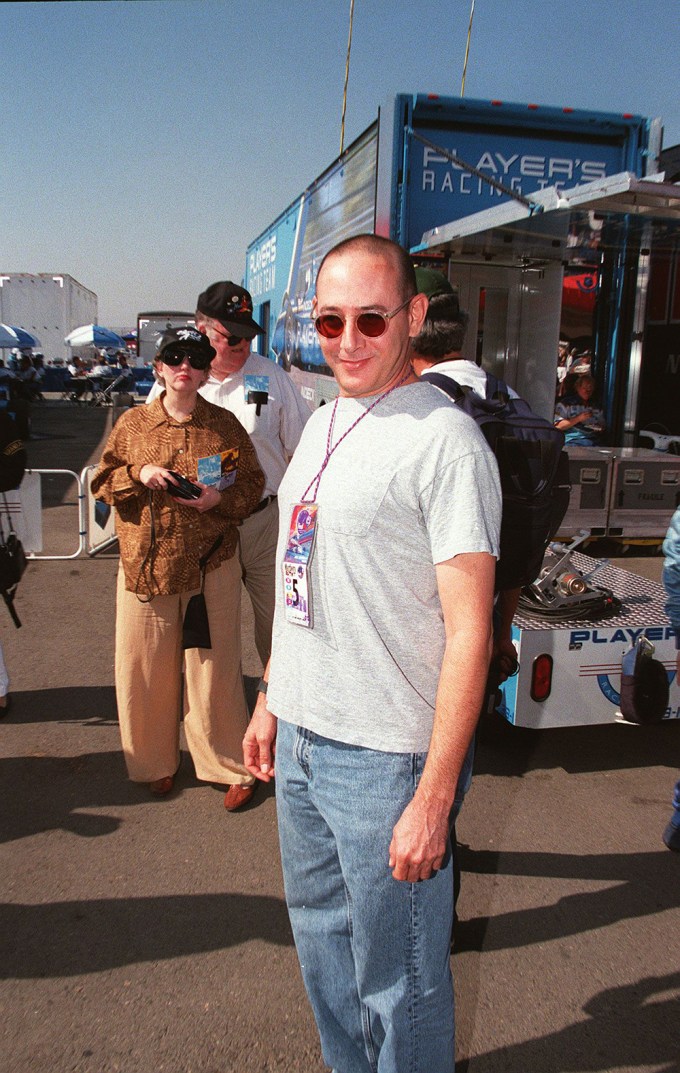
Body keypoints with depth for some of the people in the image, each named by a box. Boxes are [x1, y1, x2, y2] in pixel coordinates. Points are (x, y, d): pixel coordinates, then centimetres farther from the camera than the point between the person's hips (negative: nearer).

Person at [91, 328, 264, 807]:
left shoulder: (225, 426, 2)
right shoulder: (132, 424, 6)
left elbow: (253, 483, 5)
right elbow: (102, 482, 9)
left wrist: (220, 498, -14)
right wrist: (139, 474, -10)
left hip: (212, 565, -1)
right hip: (146, 564, 2)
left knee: (214, 665, 4)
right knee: (148, 667, 9)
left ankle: (230, 764, 21)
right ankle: (157, 761, 29)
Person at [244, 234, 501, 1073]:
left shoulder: (445, 442, -16)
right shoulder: (323, 423, 9)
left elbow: (468, 631, -19)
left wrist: (434, 795, -20)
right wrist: (271, 698, 17)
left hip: (384, 754, -8)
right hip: (299, 735, 8)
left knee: (395, 979, 10)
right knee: (321, 936, 25)